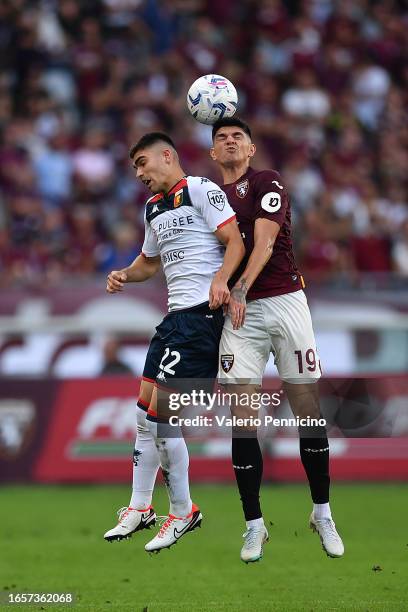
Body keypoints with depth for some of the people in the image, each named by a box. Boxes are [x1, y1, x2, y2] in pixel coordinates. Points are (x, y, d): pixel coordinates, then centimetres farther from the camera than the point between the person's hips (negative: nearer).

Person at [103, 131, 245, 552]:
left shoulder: (200, 190, -6)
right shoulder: (153, 208, 21)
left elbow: (235, 241, -13)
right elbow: (150, 262, 33)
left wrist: (220, 279, -30)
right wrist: (124, 276, 12)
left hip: (203, 311, -9)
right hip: (176, 314, 9)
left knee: (161, 411, -12)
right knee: (146, 405, 7)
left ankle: (183, 513, -2)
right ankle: (140, 508, 16)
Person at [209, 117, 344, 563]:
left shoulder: (268, 184, 0)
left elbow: (264, 244, -14)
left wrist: (241, 288, -26)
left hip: (284, 303, -3)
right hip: (239, 313, 3)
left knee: (307, 408, 0)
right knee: (241, 416, -5)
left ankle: (322, 513, 13)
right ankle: (253, 524, 0)